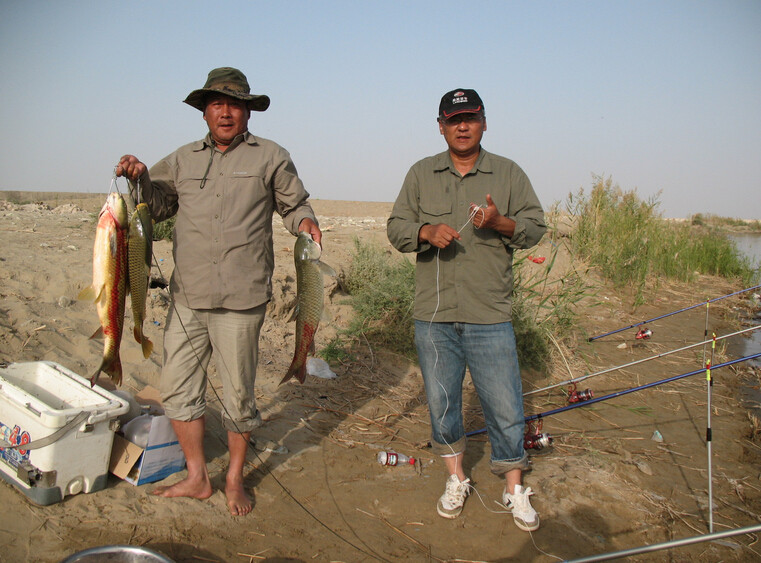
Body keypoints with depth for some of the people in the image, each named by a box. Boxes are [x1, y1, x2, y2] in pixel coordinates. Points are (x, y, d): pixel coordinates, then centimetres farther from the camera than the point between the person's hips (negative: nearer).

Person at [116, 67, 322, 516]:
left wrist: (305, 221, -12)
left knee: (239, 393, 6)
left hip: (241, 299, -4)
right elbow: (156, 207, 19)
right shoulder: (182, 160, 15)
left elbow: (295, 205, 10)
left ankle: (235, 480, 27)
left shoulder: (271, 158, 5)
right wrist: (139, 178, 1)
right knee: (178, 386, 9)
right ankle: (197, 478, 27)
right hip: (187, 298, 4)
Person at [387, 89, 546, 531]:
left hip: (490, 316, -1)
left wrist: (500, 222, -16)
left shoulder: (509, 174, 5)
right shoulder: (421, 174, 9)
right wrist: (427, 232, -14)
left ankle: (515, 489, 24)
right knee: (442, 401, 13)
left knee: (505, 406, 3)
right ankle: (456, 479, 33)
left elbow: (536, 225, 4)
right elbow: (396, 227, 7)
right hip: (433, 316, 2)